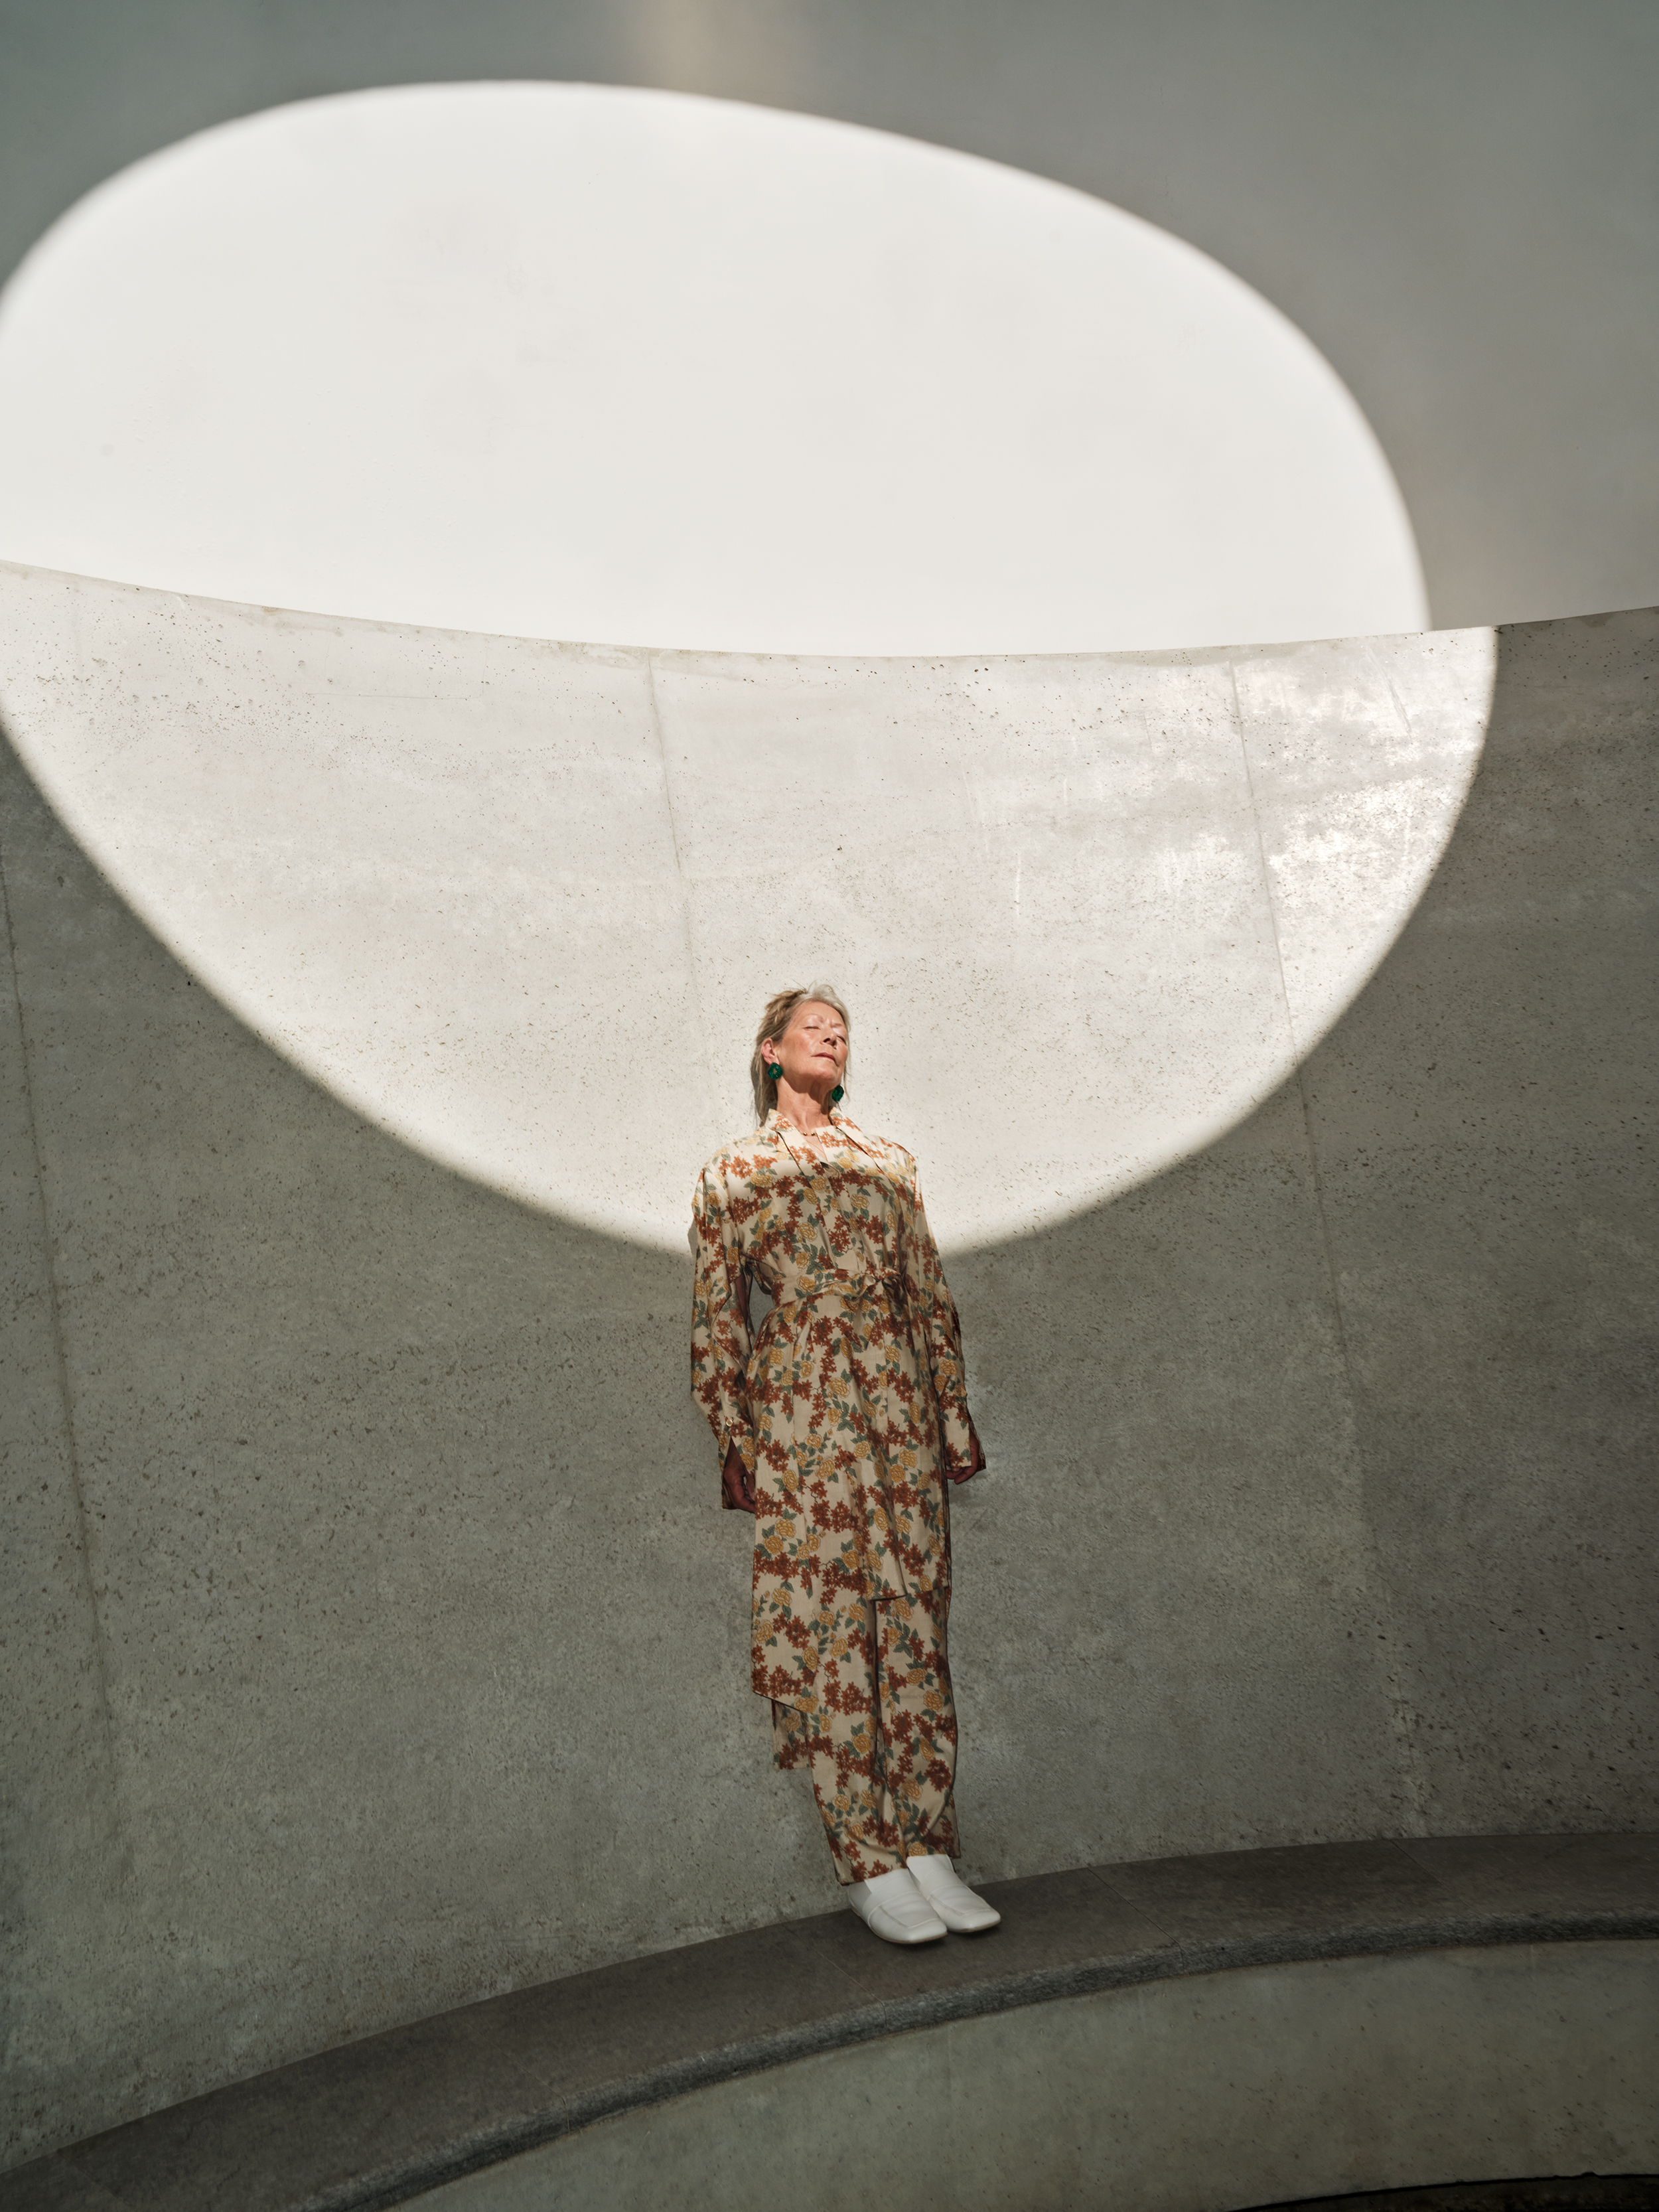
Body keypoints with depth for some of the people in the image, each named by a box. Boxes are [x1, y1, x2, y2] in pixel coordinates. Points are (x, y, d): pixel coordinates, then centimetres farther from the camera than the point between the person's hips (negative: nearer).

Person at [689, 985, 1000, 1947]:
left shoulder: (889, 1160, 18)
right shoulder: (734, 1173, 9)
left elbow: (933, 1295, 15)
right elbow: (717, 1319, 4)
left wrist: (954, 1411, 7)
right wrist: (734, 1440, -3)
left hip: (900, 1402, 3)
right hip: (800, 1408, -3)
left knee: (915, 1623, 3)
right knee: (829, 1627, -3)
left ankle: (929, 1849, 11)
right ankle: (870, 1865, 6)